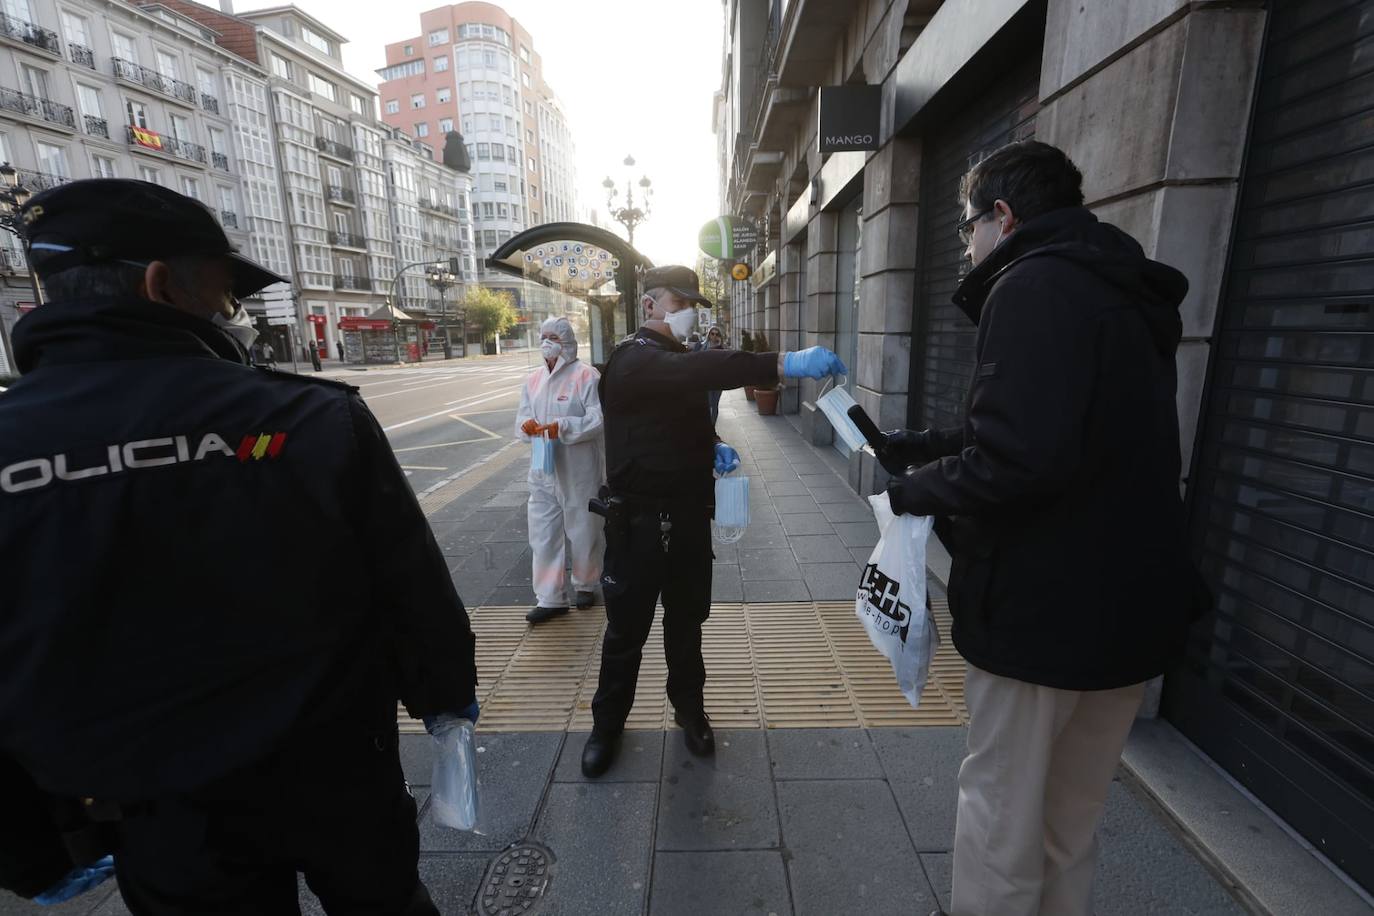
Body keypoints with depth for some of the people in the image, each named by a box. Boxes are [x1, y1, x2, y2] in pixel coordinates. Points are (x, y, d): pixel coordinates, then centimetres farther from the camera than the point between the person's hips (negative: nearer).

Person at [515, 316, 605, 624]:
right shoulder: (533, 379, 11)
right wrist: (526, 424, -14)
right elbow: (522, 417, 10)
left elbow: (599, 419, -16)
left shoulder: (587, 376, -9)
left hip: (579, 471, -5)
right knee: (543, 534, 6)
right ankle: (549, 598, 18)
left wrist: (562, 427, -27)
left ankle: (584, 584, 34)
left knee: (583, 532, 11)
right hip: (543, 470, 5)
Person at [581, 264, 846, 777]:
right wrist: (784, 365, -48)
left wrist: (713, 445, 2)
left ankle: (690, 710, 40)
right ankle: (607, 723, 31)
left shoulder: (679, 359, 13)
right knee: (627, 628, 8)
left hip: (690, 515, 7)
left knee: (687, 619, 19)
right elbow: (697, 372, -38)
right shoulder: (633, 360, -16)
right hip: (640, 521, -7)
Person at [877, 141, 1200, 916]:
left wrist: (920, 489, -11)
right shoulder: (1125, 292, 15)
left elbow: (1019, 458, -29)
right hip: (1133, 598, 9)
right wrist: (932, 447, 15)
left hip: (1045, 604, -9)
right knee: (1073, 818, 23)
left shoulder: (1034, 285, -15)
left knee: (1002, 815, 10)